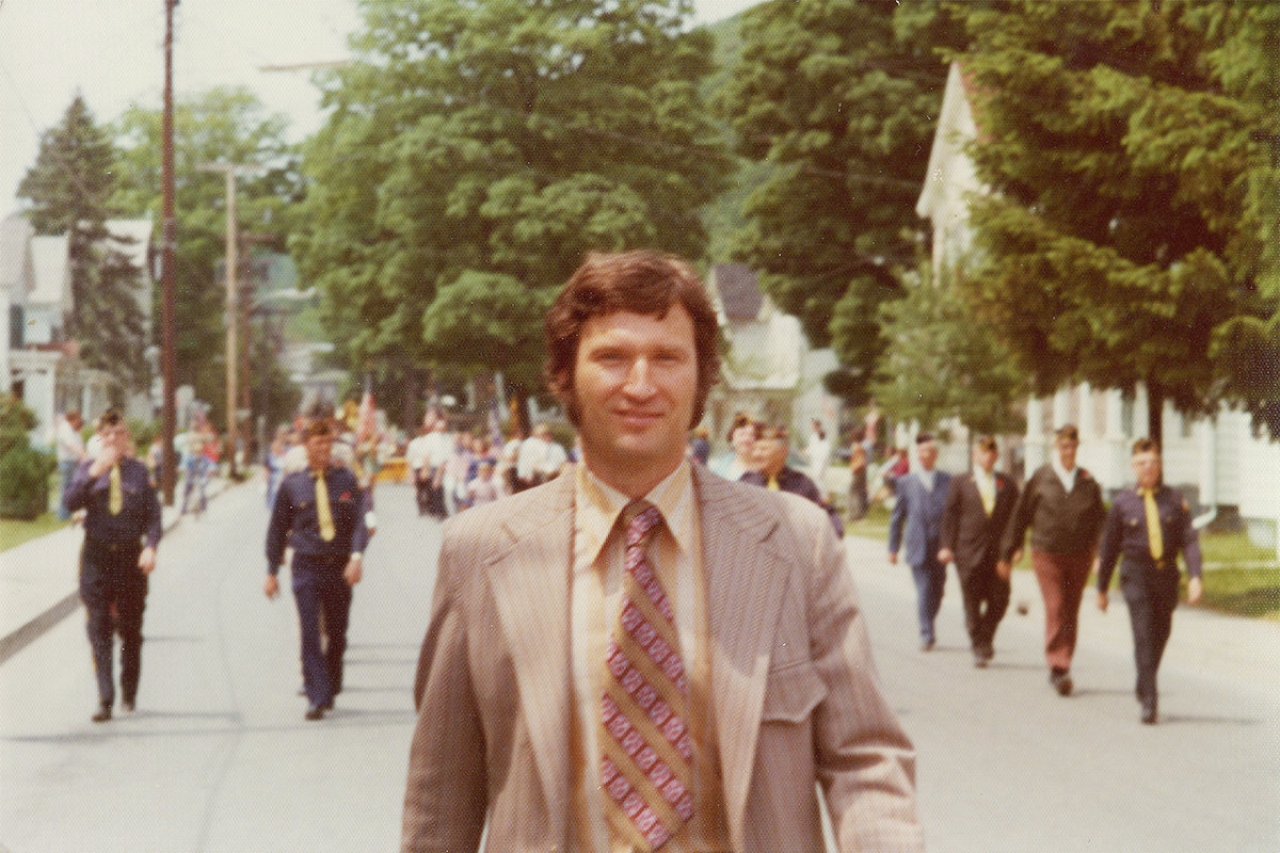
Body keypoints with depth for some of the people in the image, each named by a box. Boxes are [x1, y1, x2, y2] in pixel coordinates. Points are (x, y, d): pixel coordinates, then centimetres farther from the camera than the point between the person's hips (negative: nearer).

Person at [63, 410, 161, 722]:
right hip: (96, 556, -1)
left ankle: (129, 694, 25)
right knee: (99, 629, -7)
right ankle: (105, 699, -9)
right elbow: (70, 503, -11)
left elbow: (153, 515, 3)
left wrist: (150, 547, -13)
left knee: (131, 630, 9)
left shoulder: (139, 471, 4)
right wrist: (94, 473, -21)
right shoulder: (88, 469, 3)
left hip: (131, 556, 1)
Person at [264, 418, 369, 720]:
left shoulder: (346, 479, 5)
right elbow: (277, 529, 10)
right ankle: (317, 698, -12)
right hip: (307, 567, -2)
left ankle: (330, 691, 28)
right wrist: (272, 572, 10)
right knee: (310, 633, -11)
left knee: (337, 634, 10)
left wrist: (357, 556, -17)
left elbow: (359, 520, -2)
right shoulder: (292, 484, 3)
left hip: (340, 567, 2)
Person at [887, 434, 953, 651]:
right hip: (917, 548, -2)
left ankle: (928, 629, 29)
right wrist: (893, 547, 7)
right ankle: (926, 635, -8)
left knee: (937, 591, 10)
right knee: (924, 590, -10)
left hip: (941, 549, 2)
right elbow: (897, 517, 9)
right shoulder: (905, 482, 5)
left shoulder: (948, 481, 6)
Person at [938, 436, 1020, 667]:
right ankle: (979, 648, 10)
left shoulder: (1007, 485, 11)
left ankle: (985, 637, 23)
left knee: (999, 601, -1)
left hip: (998, 552, 2)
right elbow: (950, 516, 4)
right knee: (973, 603, 0)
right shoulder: (960, 483, 6)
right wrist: (947, 546, -5)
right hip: (969, 552, -2)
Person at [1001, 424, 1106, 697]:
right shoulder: (1040, 478, 0)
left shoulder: (1088, 482, 6)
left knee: (1071, 612, 8)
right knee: (1055, 609, -13)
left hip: (1079, 555, 3)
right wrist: (1010, 551, 9)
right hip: (1047, 554, -3)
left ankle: (1061, 667, 19)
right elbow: (1021, 515, 6)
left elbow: (1100, 518, 9)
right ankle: (1058, 666, -15)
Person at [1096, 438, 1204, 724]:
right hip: (1136, 574, -3)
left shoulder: (1174, 499, 4)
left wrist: (1195, 577, -13)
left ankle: (1143, 687, 35)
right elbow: (1109, 547, 7)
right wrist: (1102, 588, 10)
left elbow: (1189, 539, 0)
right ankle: (1149, 701, -14)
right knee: (1144, 635, -12)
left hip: (1167, 575, 3)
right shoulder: (1123, 503, 1)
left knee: (1161, 634, 13)